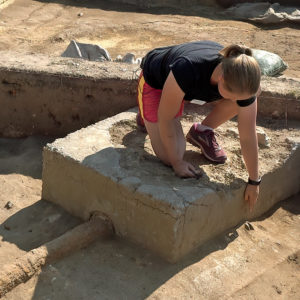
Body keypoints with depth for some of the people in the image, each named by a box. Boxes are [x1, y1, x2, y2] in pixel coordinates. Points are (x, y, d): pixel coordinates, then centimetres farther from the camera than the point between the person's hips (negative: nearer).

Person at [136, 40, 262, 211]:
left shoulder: (243, 83, -31)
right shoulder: (188, 69, -46)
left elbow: (248, 137, -19)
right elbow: (165, 119, -31)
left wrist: (254, 182, -10)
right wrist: (176, 163, -21)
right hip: (155, 82, -4)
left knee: (253, 94, -17)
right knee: (169, 157, -14)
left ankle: (203, 132, 3)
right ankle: (146, 114, 14)